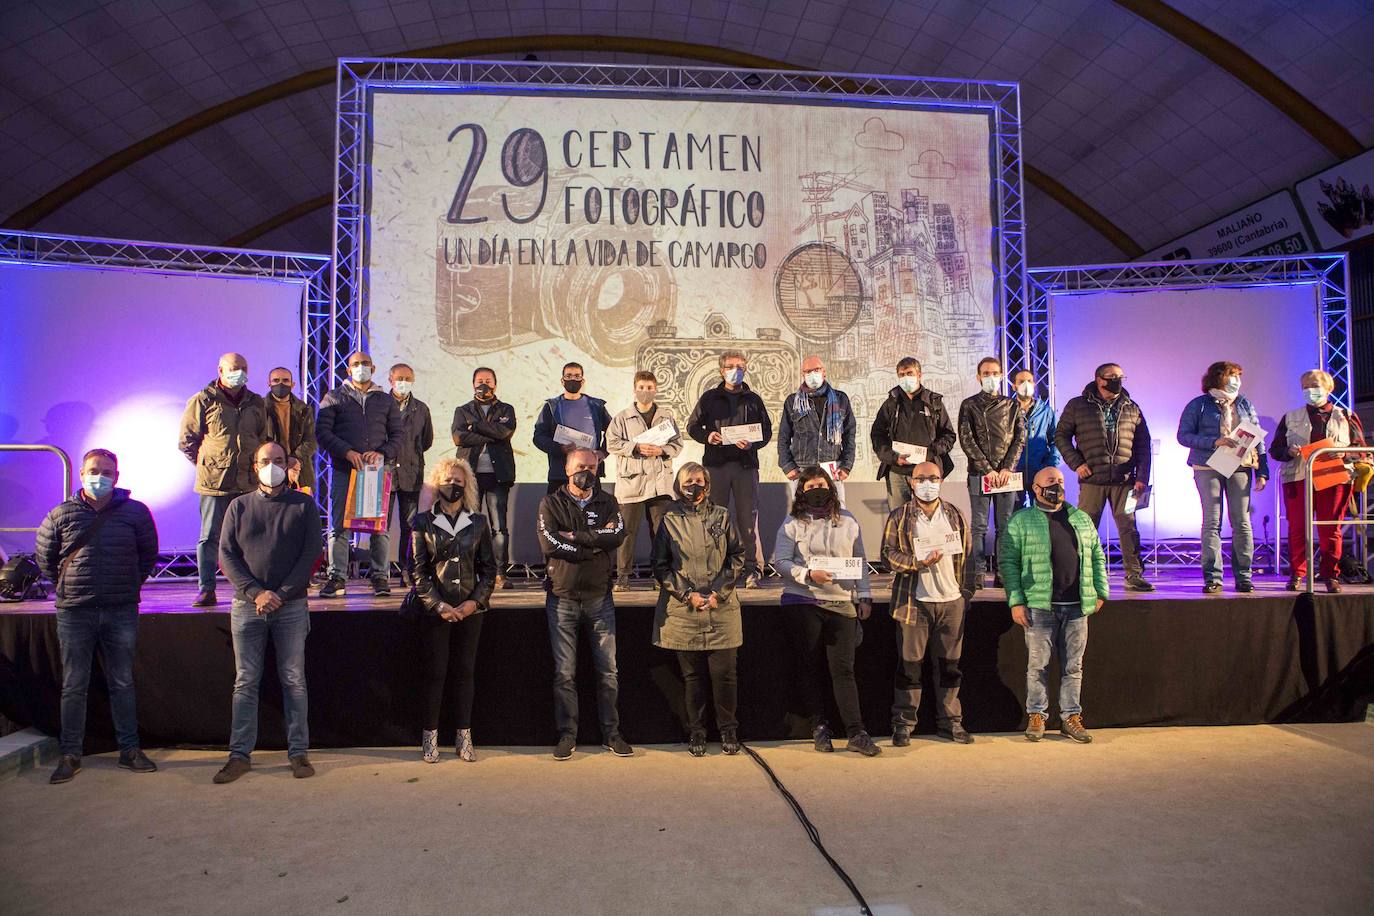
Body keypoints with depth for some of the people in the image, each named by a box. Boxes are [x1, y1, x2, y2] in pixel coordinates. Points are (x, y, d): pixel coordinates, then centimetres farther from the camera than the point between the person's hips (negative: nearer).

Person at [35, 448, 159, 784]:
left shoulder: (136, 512, 0)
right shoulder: (61, 514, 1)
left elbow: (149, 554, 12)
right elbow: (44, 556, 14)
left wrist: (131, 585, 7)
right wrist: (65, 586, 8)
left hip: (121, 611, 0)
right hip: (74, 613, 0)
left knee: (123, 683, 9)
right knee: (74, 686, 7)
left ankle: (130, 749, 17)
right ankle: (70, 755, 16)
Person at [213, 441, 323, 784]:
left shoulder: (303, 504, 6)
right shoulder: (239, 506, 10)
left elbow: (311, 553, -1)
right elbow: (226, 554, 3)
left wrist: (282, 594, -10)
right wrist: (255, 592, -10)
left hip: (291, 606, -1)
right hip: (247, 605, 2)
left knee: (294, 680, 2)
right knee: (245, 681, 4)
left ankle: (299, 752, 8)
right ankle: (240, 755, 11)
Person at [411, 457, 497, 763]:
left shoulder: (478, 523, 7)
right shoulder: (423, 522, 2)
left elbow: (489, 568, 7)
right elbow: (419, 570, -2)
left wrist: (475, 602, -6)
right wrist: (438, 605, -11)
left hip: (470, 609, 2)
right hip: (434, 610, -2)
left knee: (464, 672, 7)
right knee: (434, 673, 2)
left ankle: (464, 737, 14)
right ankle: (430, 737, 13)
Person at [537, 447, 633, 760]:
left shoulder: (607, 502, 8)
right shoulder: (551, 504, 2)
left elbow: (618, 535, -12)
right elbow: (549, 544, -14)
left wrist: (574, 536, -14)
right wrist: (596, 544, -12)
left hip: (599, 597, 2)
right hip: (562, 597, -1)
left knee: (608, 670, 5)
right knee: (564, 673, 3)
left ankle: (611, 733, 16)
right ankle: (567, 735, 14)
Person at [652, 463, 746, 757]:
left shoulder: (721, 516, 8)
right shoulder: (669, 520, 4)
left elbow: (737, 556, 6)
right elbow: (661, 566, 2)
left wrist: (718, 592, -4)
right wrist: (688, 595, -7)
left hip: (722, 609, 1)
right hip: (683, 611, 0)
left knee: (724, 672, 0)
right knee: (692, 675, 5)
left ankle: (728, 729, 17)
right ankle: (696, 732, 18)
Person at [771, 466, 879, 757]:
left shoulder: (848, 521, 11)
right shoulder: (792, 523, 3)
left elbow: (860, 561, 15)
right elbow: (780, 562, -3)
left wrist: (864, 596, 9)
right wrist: (808, 575, -17)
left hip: (842, 603, 1)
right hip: (803, 603, -1)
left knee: (843, 669, -3)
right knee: (807, 667, 6)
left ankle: (856, 733, -2)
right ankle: (819, 727, 18)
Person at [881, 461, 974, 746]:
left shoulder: (956, 516, 12)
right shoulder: (899, 517, 1)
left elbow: (966, 555, 16)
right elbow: (889, 554, -4)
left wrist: (965, 591, 10)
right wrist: (918, 563, -18)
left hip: (951, 601, 3)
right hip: (913, 601, -3)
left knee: (949, 665, 9)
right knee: (909, 665, 1)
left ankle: (951, 721, 20)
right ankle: (903, 723, 10)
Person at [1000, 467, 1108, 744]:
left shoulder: (1081, 518, 15)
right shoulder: (1021, 521, 0)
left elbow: (1097, 556, 19)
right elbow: (1008, 561, -4)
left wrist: (1100, 591, 11)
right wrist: (1016, 601, -10)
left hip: (1077, 606, 4)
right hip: (1039, 606, -4)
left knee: (1073, 666, 9)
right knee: (1037, 665, 2)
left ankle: (1071, 717, 20)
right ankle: (1036, 715, 14)